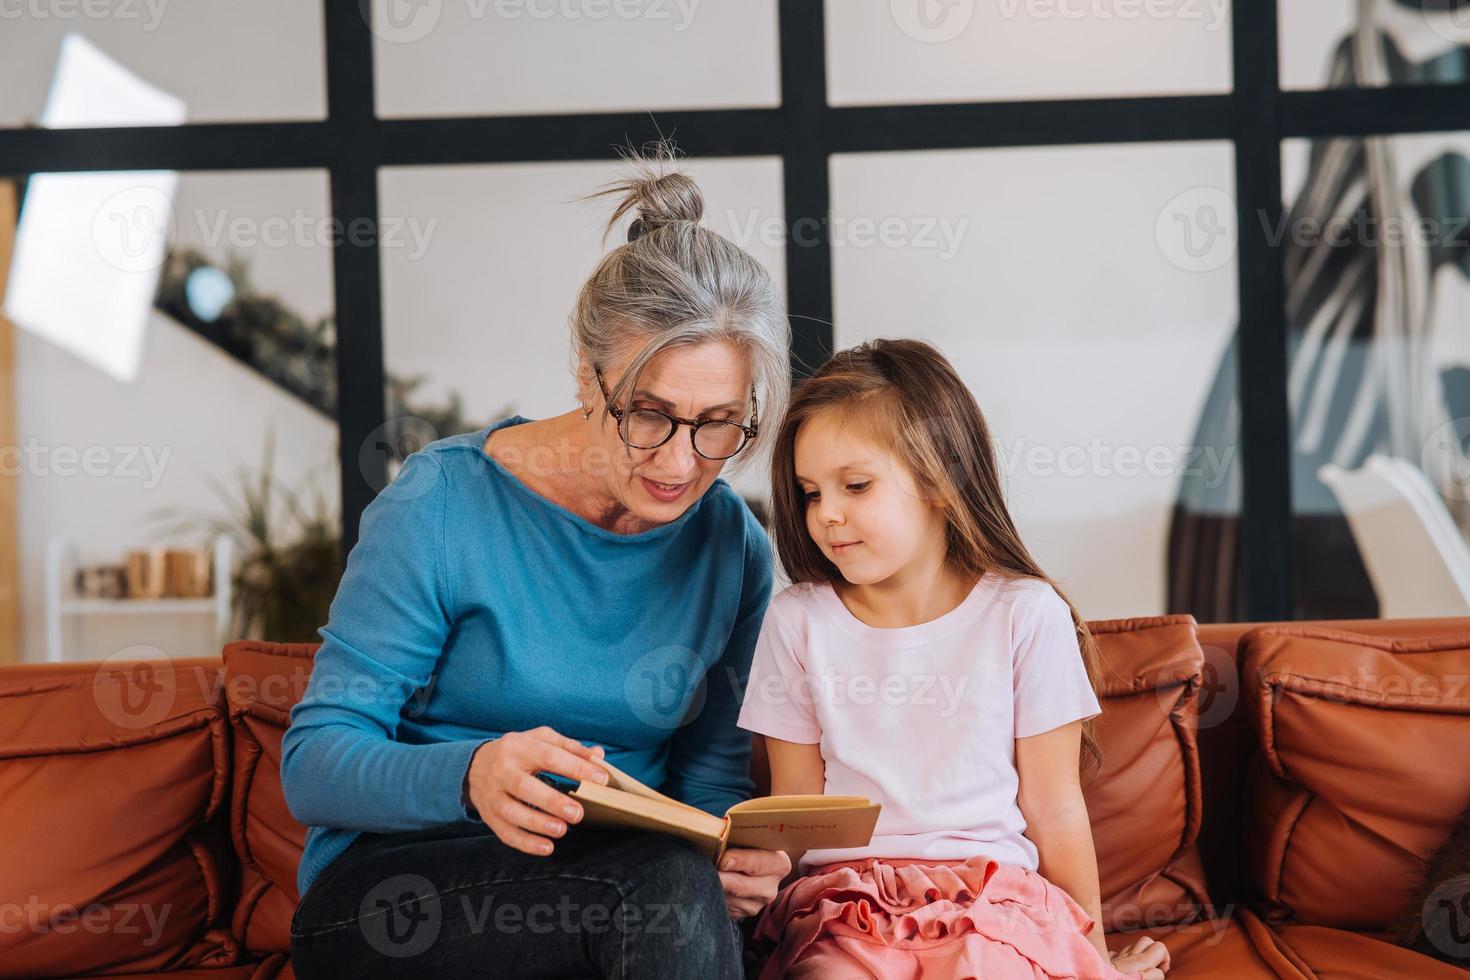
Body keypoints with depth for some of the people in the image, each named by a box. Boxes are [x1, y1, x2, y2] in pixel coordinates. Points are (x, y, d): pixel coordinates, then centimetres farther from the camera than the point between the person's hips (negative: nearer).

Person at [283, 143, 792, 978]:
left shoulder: (732, 547, 1)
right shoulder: (443, 503, -11)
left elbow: (712, 776, 9)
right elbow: (313, 761, -12)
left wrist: (742, 857, -16)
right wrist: (469, 775, -33)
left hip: (608, 886, 4)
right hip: (387, 887, -4)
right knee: (672, 887, -32)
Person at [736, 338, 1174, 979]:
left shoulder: (1025, 615, 0)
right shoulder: (797, 621, 8)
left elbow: (1054, 809, 6)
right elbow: (796, 808, 11)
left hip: (994, 893, -1)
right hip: (844, 897, 1)